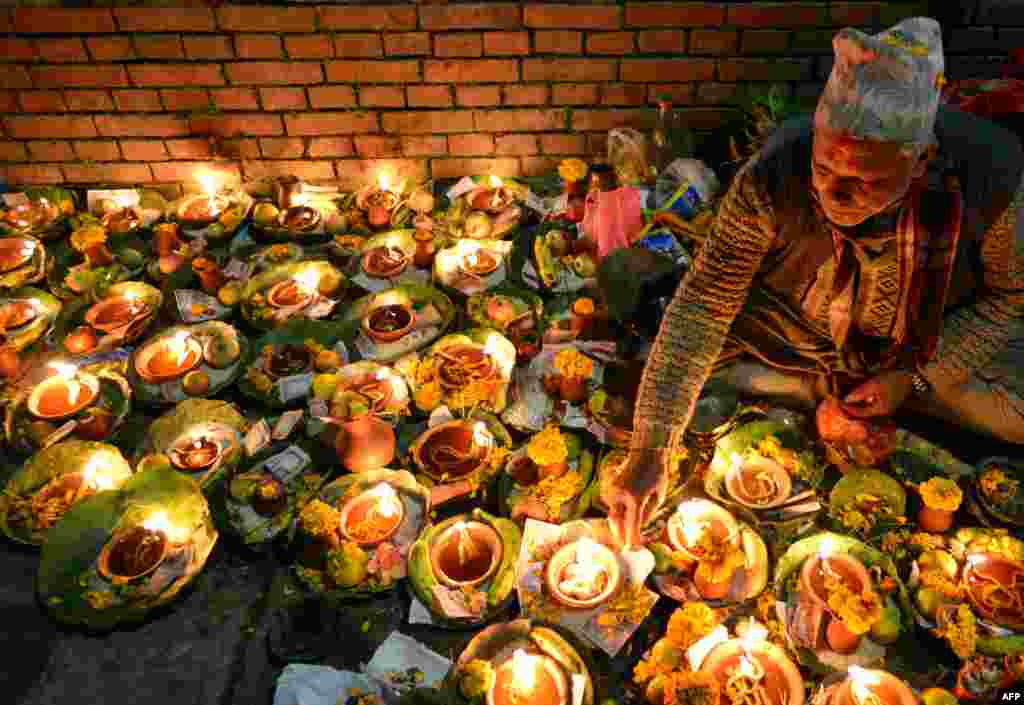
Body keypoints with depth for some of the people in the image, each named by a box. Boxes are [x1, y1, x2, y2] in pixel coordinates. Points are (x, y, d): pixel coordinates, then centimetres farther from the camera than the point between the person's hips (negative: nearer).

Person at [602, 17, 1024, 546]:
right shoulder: (773, 177, -33)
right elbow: (702, 304, -33)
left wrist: (916, 377, -21)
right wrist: (649, 453, -39)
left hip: (933, 345, 1)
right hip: (790, 331, 0)